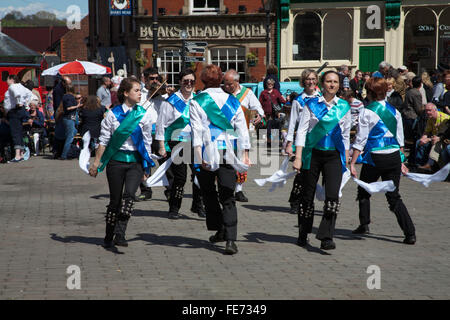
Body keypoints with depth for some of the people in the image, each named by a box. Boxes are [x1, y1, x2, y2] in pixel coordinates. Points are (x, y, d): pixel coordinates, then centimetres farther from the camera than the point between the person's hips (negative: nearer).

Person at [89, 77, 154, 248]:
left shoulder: (144, 114, 5)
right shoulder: (113, 113, 1)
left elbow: (147, 141, 11)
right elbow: (103, 140, 5)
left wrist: (146, 166, 10)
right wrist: (97, 162, 3)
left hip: (136, 161, 1)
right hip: (116, 160, 0)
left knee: (129, 195, -20)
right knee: (115, 200, 5)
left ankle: (120, 234, -21)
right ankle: (109, 237, 19)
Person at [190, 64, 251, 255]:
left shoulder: (196, 102, -1)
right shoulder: (233, 101, 8)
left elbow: (196, 131, -9)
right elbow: (242, 130, 7)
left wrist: (199, 156, -12)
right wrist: (245, 155, 11)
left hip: (207, 154, -2)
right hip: (228, 154, 2)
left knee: (209, 193, 17)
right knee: (228, 198, -1)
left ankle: (220, 230, 26)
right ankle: (230, 239, -13)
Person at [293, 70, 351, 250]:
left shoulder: (344, 107, 7)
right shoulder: (311, 105, 1)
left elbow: (346, 135, 14)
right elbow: (301, 131, -2)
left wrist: (346, 160, 13)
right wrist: (298, 157, -9)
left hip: (334, 156, 1)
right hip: (313, 153, -1)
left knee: (333, 196, -14)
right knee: (307, 195, 7)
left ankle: (326, 238, -12)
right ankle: (303, 235, 24)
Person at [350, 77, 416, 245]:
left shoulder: (367, 112, -7)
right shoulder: (394, 111, 8)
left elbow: (360, 140, -8)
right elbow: (400, 139, 13)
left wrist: (352, 163, -4)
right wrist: (401, 162, 21)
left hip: (375, 157, -5)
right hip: (394, 156, 5)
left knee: (364, 191, 19)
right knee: (394, 196, 7)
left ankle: (364, 224, 20)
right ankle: (410, 233, -2)